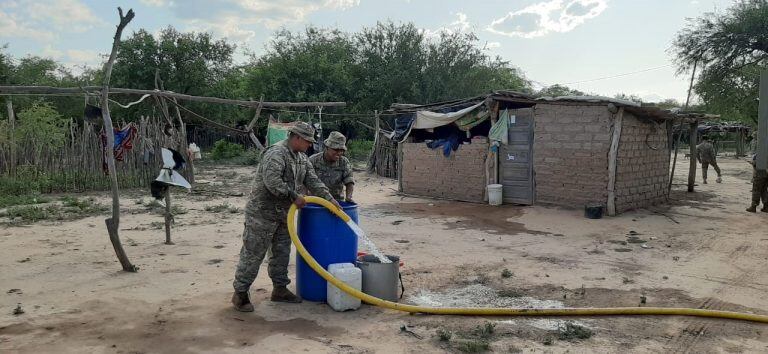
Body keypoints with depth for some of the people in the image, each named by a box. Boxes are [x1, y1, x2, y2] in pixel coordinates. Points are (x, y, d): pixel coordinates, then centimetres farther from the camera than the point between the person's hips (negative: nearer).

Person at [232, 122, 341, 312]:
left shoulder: (302, 159, 10)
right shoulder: (276, 153, -20)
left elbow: (314, 182, 10)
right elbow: (272, 182, -31)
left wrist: (330, 200, 1)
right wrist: (294, 196, -25)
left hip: (283, 214, 9)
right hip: (262, 213, -9)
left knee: (282, 253, 14)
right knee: (253, 254, -2)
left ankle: (280, 289, 26)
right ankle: (240, 293, 7)